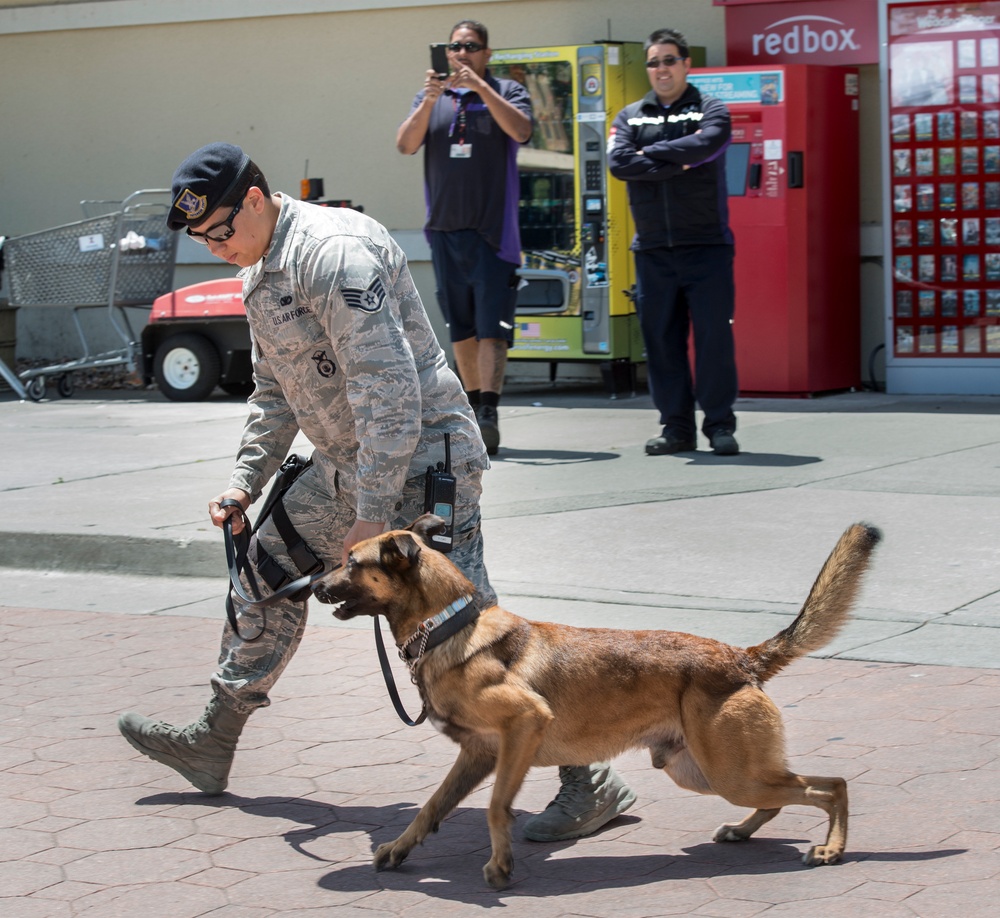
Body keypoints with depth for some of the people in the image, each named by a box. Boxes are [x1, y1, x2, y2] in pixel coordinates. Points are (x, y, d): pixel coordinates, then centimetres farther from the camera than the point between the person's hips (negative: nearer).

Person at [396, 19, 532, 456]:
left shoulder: (506, 92, 5)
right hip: (444, 228, 4)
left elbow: (520, 130, -15)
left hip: (492, 230, -4)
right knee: (461, 329, 10)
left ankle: (489, 412, -18)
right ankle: (473, 409, 19)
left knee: (491, 328, -12)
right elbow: (406, 145, -1)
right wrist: (429, 101, -14)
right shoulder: (431, 97, 13)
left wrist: (481, 87, -20)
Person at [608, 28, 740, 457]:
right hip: (653, 248, 3)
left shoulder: (710, 111, 5)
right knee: (661, 338, 3)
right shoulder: (630, 117, 13)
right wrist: (677, 164, -10)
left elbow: (701, 146, -16)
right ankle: (676, 426, 10)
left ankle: (719, 425, 2)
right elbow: (618, 162, -6)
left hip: (706, 244, -3)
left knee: (714, 334, -5)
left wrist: (651, 153, -5)